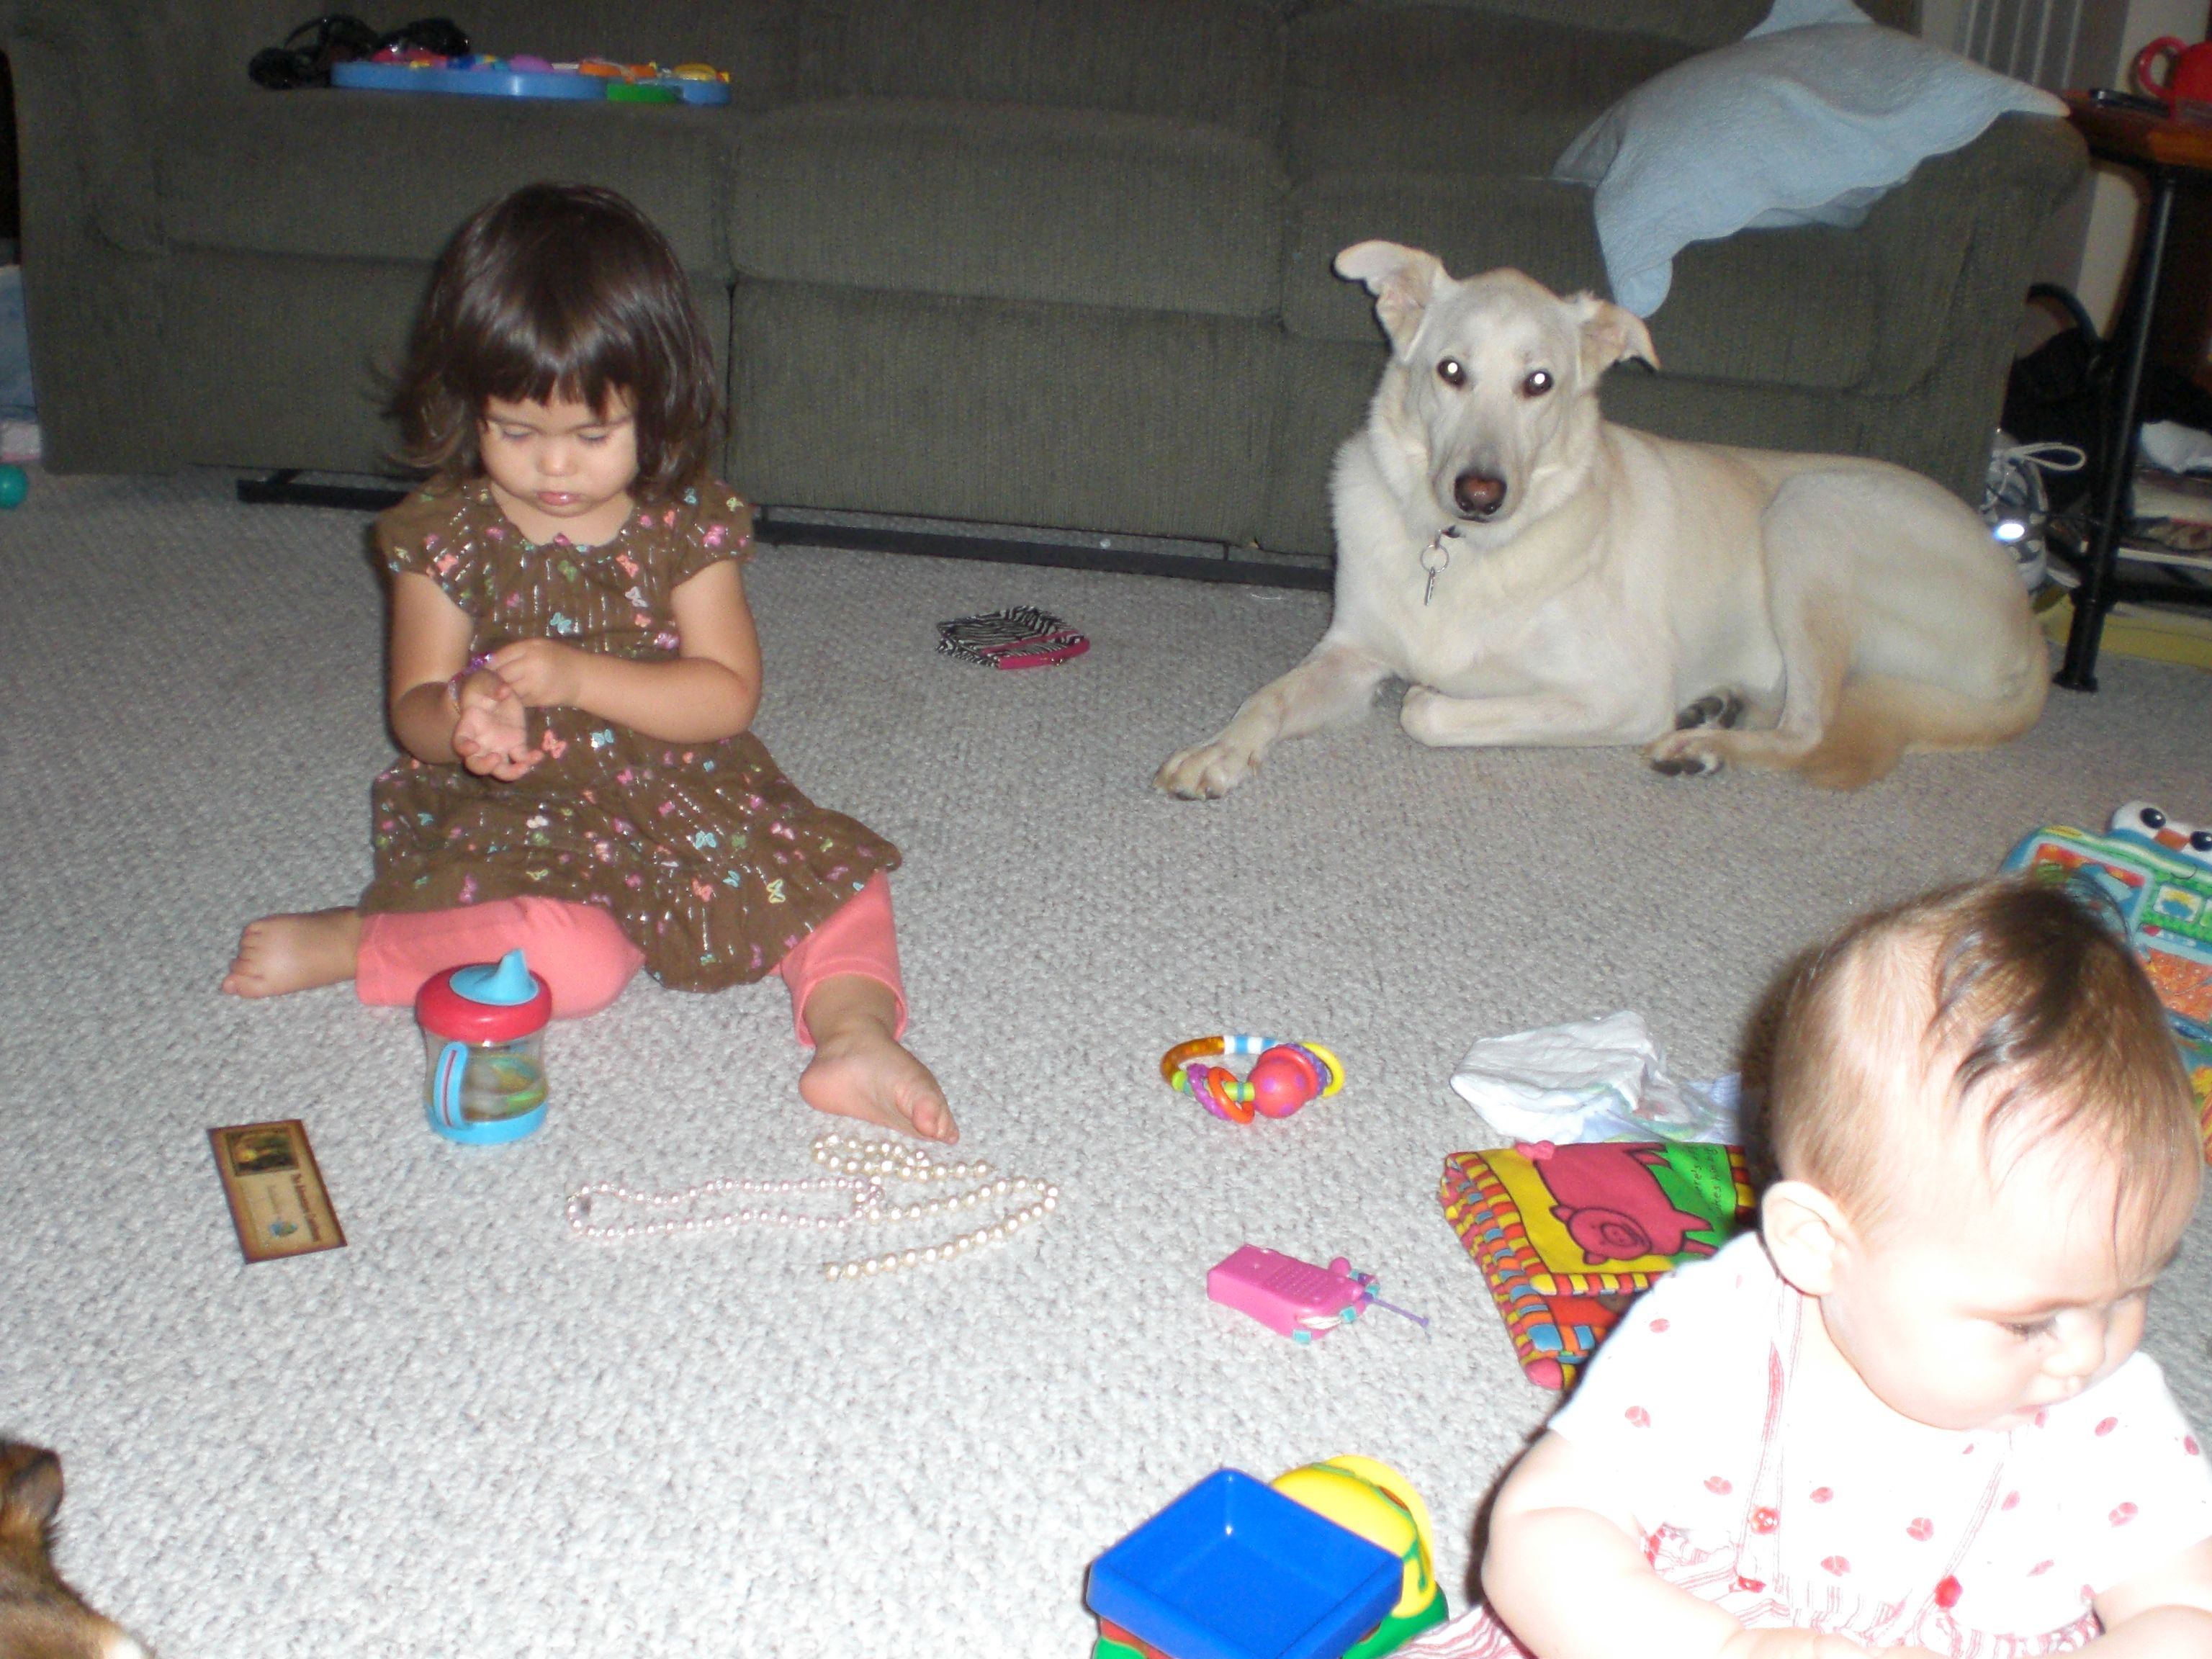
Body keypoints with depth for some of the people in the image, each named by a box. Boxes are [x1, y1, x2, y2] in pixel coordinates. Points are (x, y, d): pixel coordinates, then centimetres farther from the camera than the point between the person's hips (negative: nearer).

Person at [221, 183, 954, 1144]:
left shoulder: (687, 523, -4)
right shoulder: (445, 533, -5)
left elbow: (729, 696, -10)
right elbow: (413, 706, -3)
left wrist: (579, 678, -25)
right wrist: (460, 717, -30)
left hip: (681, 800, 3)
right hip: (511, 814, -3)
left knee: (833, 873, -14)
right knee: (576, 964, -29)